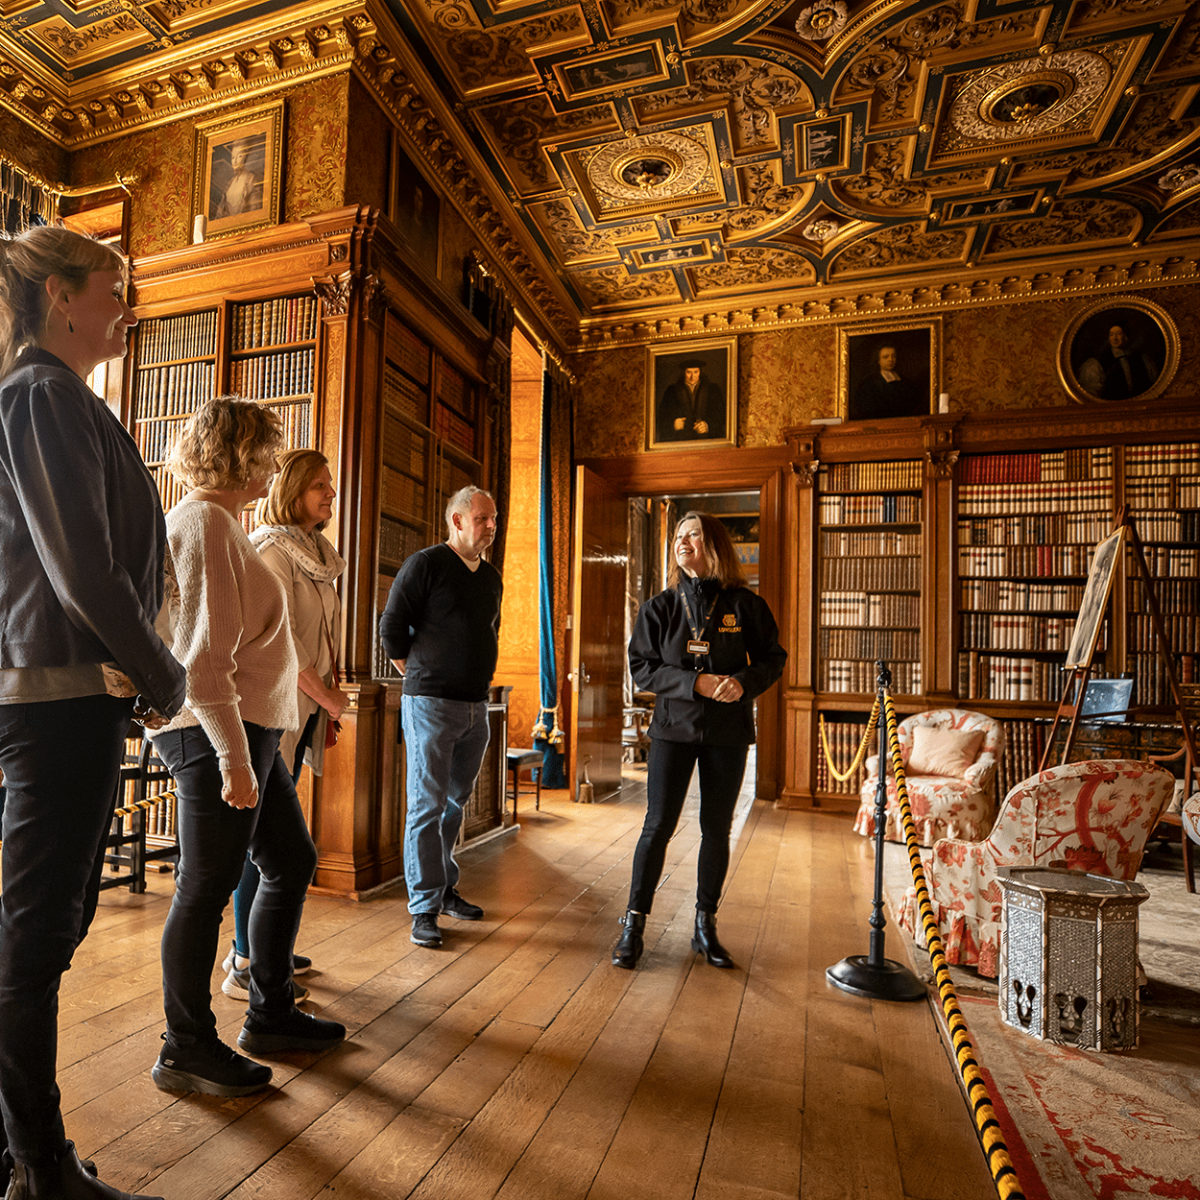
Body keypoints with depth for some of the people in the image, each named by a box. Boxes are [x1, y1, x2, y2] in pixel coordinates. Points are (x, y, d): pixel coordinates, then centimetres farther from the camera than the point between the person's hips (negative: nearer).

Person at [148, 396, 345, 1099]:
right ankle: (187, 1049, 19)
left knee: (294, 862, 15)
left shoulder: (222, 523, 19)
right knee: (208, 886, 1)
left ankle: (271, 1015, 29)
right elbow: (204, 655, -22)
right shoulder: (203, 521, -13)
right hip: (218, 732, -10)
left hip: (248, 729, 10)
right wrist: (233, 756, -23)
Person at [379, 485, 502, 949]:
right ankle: (424, 909, 8)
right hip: (431, 703, -7)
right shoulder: (425, 564, -8)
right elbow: (391, 628, -6)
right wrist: (420, 677, 1)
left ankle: (446, 889, 31)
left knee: (455, 802, 16)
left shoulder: (492, 577, 13)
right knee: (427, 806, -2)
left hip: (476, 706, 7)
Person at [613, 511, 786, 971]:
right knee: (658, 826, -1)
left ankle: (705, 927, 26)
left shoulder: (745, 605, -1)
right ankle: (634, 925, 13)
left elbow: (773, 657, 5)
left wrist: (745, 682, -16)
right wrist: (696, 683, -17)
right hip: (674, 728, 0)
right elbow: (641, 667, -3)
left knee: (717, 830, 9)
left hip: (728, 733, 1)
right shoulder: (659, 607, 2)